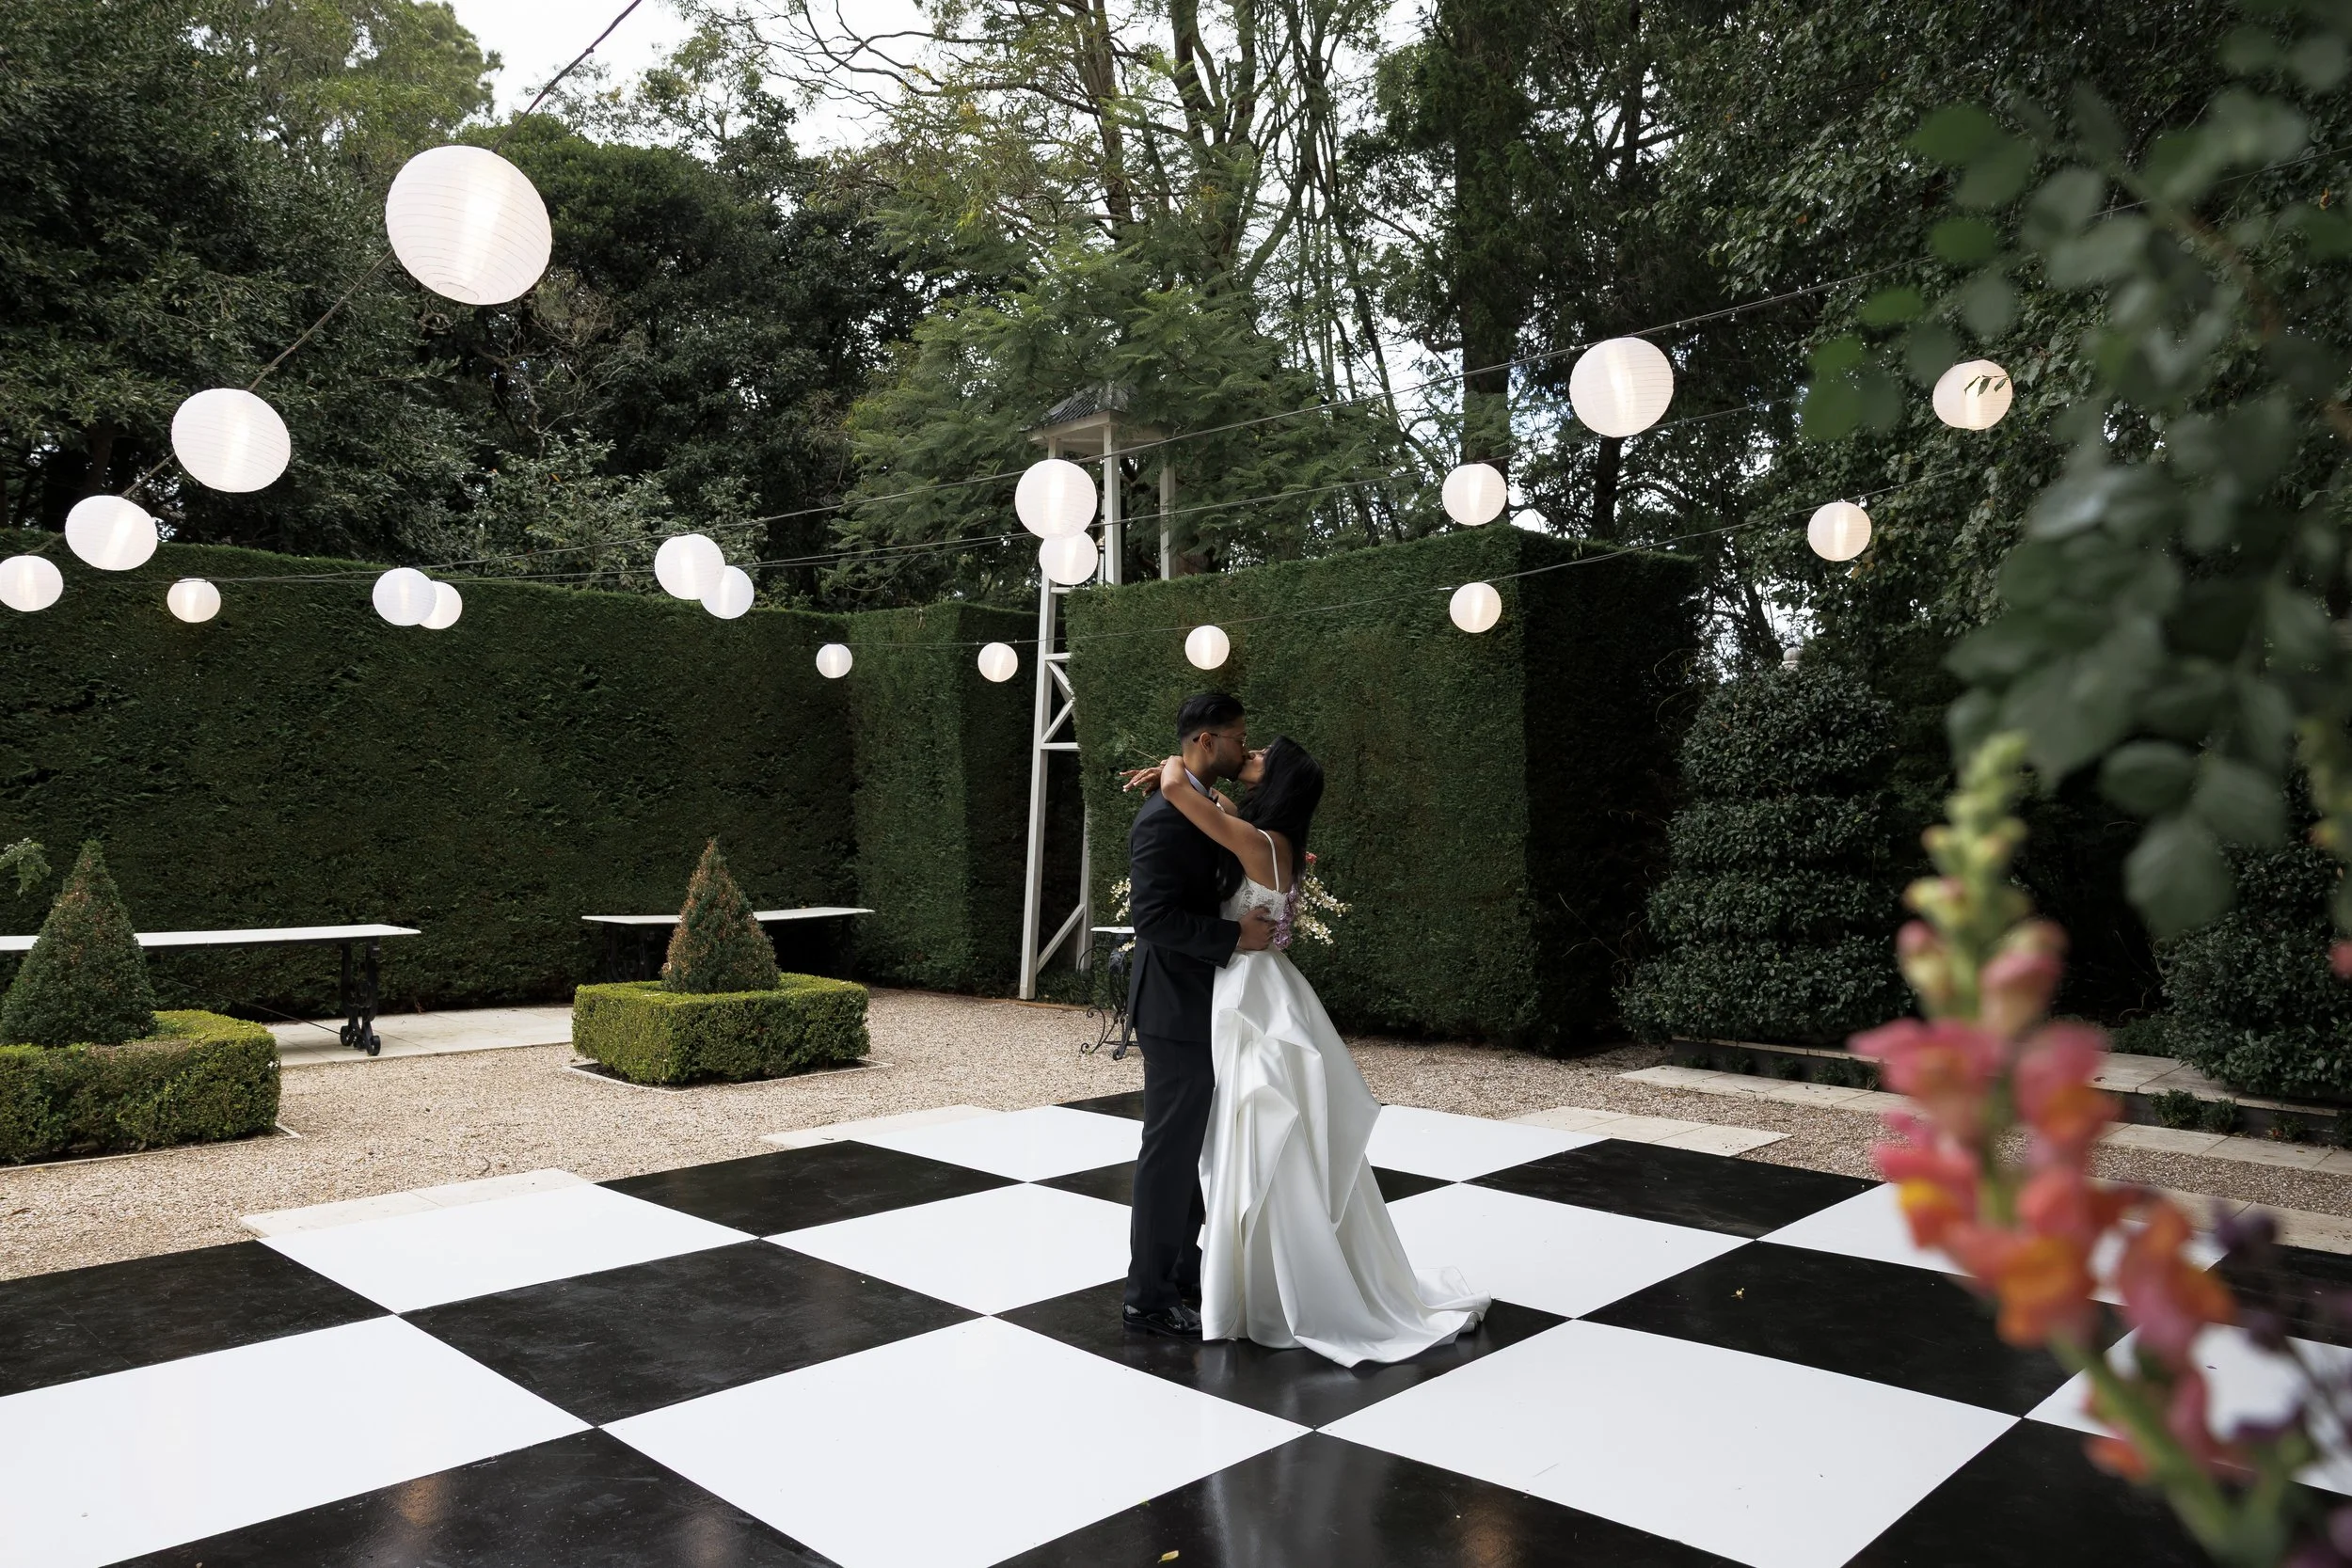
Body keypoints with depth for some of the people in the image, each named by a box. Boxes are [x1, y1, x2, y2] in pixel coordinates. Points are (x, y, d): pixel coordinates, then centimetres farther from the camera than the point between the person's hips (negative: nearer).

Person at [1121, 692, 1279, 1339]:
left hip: (1201, 1002, 10)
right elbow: (1153, 916, -27)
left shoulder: (1204, 810, 11)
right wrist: (1235, 936, -24)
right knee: (1170, 1149, -1)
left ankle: (1183, 1267, 31)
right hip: (1176, 1009, -10)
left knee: (1192, 1143, 18)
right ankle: (1148, 1295, 10)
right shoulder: (1162, 819, -20)